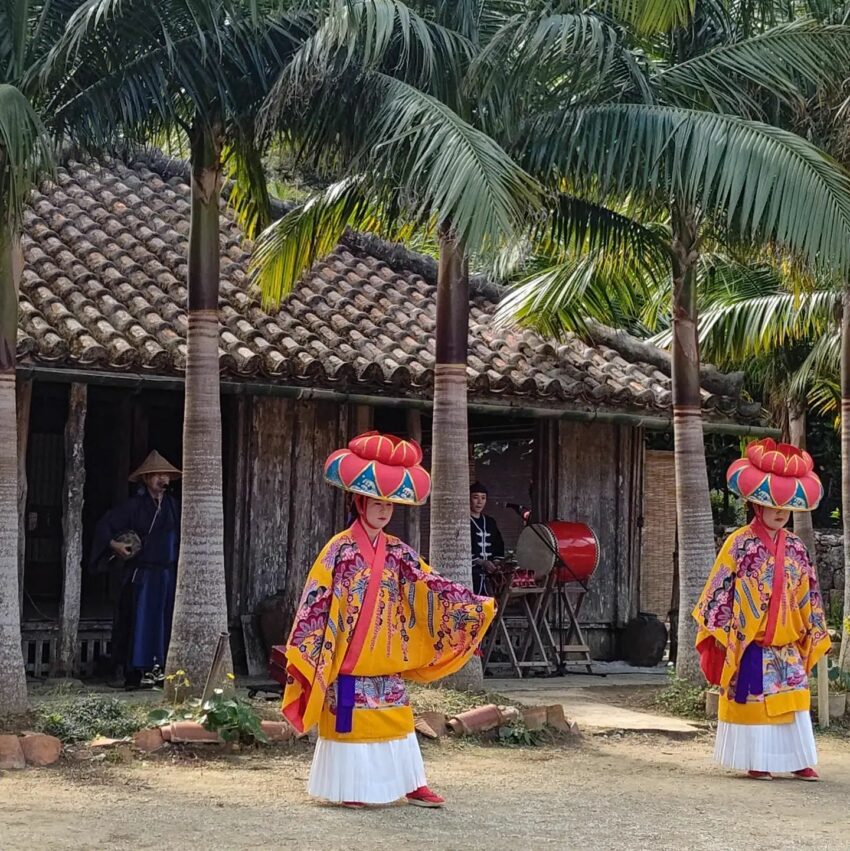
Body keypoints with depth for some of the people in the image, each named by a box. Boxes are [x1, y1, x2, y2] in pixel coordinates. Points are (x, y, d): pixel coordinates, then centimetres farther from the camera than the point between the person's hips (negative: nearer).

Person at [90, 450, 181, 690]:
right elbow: (104, 525, -5)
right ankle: (124, 672, 0)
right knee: (136, 622, -4)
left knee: (163, 623, 5)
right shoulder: (134, 505, -6)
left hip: (167, 574, 5)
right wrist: (114, 545, -16)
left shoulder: (172, 505, 8)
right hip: (140, 575, -5)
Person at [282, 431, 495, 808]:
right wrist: (300, 651, -18)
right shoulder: (341, 548, -9)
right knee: (352, 721, 0)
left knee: (396, 720, 9)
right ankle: (350, 788, 9)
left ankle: (411, 784, 14)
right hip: (349, 661, -5)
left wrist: (476, 605, -2)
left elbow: (430, 585, 5)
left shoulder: (397, 552, 7)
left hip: (386, 660, 5)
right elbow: (316, 600, -12)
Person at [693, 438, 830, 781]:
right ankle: (757, 762, 8)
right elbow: (720, 590, -8)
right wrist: (722, 632, -11)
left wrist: (813, 633, 12)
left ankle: (799, 761, 9)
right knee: (754, 699, -1)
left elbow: (807, 595, 14)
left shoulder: (795, 547, 8)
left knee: (794, 699, 3)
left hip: (786, 645, 5)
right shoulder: (740, 544, -8)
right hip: (749, 645, -5)